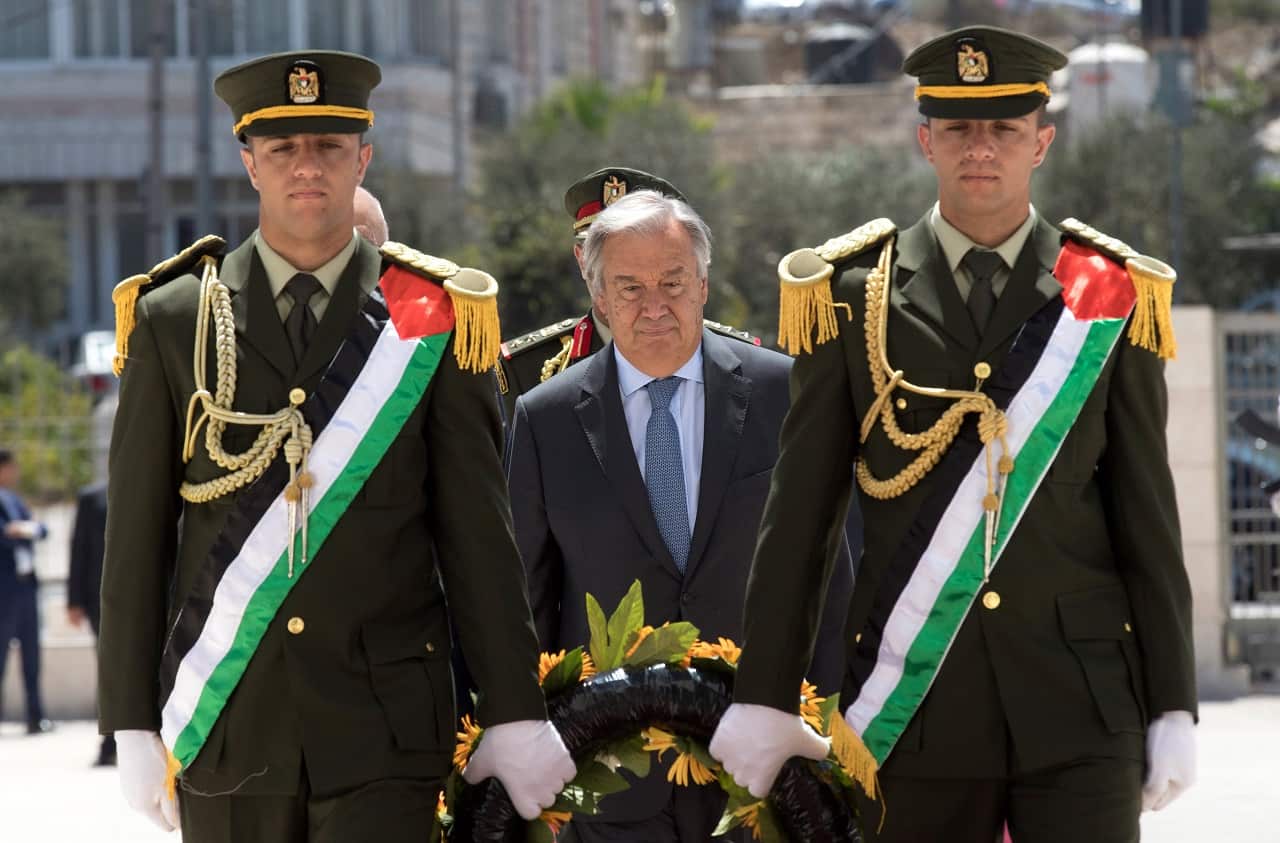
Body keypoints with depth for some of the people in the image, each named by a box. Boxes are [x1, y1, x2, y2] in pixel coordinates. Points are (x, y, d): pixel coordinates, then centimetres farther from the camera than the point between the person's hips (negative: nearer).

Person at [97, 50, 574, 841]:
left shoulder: (434, 324, 4)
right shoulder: (175, 322, 6)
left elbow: (480, 536, 4)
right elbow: (136, 538, 6)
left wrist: (515, 714, 0)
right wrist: (133, 723, 3)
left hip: (384, 727, -1)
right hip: (227, 721, 1)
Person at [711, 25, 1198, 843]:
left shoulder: (1112, 299, 5)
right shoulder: (851, 299, 4)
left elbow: (1149, 524, 6)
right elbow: (796, 521, 4)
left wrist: (1172, 709, 2)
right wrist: (764, 699, 0)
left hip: (1080, 706, 0)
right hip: (915, 707, 0)